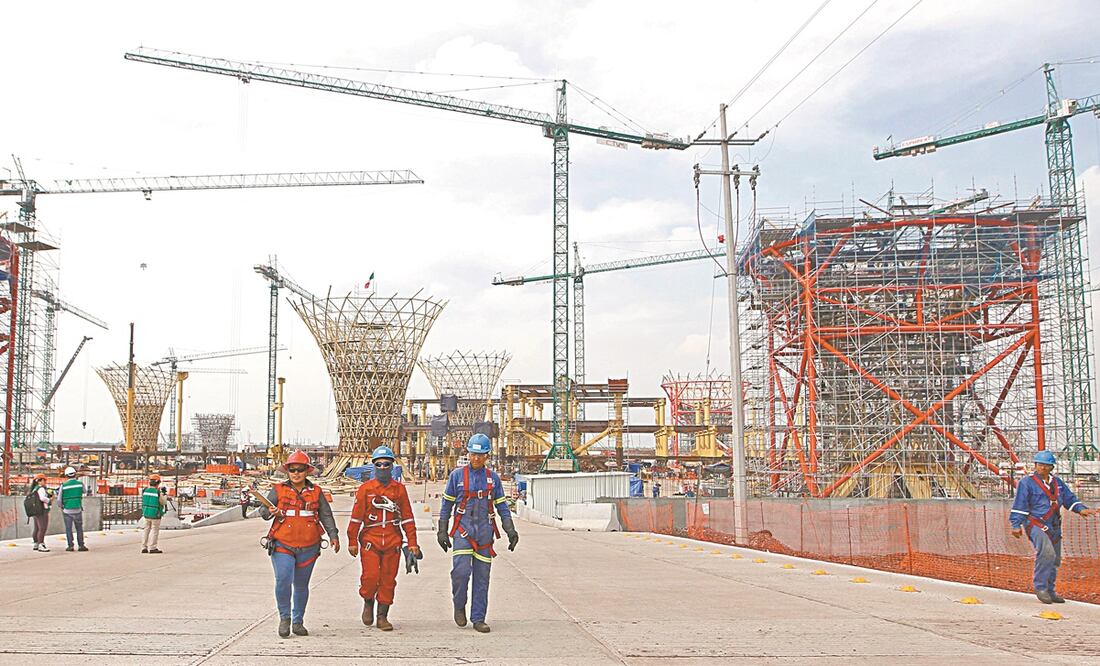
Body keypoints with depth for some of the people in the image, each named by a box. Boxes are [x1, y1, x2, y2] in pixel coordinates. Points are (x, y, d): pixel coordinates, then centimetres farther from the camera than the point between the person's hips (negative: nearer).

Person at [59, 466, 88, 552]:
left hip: (67, 510, -1)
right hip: (78, 509, 1)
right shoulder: (80, 483, -3)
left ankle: (70, 546, 5)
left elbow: (60, 499, -3)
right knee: (79, 528, 10)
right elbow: (84, 491, 19)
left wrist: (61, 507, 17)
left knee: (68, 528, 6)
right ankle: (81, 545, 9)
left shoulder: (64, 485, -6)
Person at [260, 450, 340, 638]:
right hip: (282, 545, -2)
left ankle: (298, 621, 26)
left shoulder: (316, 492, 6)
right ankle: (285, 618, 3)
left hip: (308, 548, 2)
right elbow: (263, 511, 0)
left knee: (301, 585, 12)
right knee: (283, 581, -17)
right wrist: (270, 512, -23)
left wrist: (333, 535, -1)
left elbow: (326, 515, 9)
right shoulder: (278, 490, 1)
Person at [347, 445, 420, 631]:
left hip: (393, 542, 2)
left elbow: (407, 517, 10)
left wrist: (412, 543, 7)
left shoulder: (399, 489, 8)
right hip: (370, 541, -2)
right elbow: (356, 516, 3)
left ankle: (383, 616, 14)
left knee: (388, 580, 3)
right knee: (370, 577, -10)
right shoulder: (365, 488, 2)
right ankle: (368, 603, 20)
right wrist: (352, 541, 0)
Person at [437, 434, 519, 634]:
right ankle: (459, 606, 9)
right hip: (463, 529, -2)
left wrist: (510, 530, 2)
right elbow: (447, 505, 7)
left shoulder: (493, 478, 8)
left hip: (485, 532, 2)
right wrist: (442, 531, 4)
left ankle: (478, 618, 11)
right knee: (461, 570, -17)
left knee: (482, 576, 3)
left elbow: (502, 506, 12)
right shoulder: (457, 475, 2)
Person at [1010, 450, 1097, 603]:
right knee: (1046, 552, -27)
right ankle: (1040, 587, -18)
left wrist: (1081, 509, -1)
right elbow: (1020, 505, -5)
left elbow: (1070, 498, 18)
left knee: (1055, 560, 10)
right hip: (1036, 524, -7)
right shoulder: (1027, 482, -2)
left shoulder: (1058, 483, 17)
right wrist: (1016, 525, -10)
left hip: (1054, 526, 7)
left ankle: (1049, 591, 22)